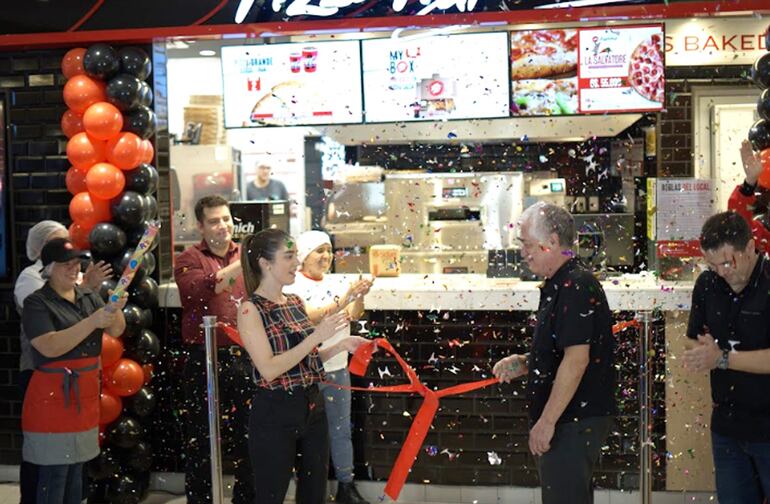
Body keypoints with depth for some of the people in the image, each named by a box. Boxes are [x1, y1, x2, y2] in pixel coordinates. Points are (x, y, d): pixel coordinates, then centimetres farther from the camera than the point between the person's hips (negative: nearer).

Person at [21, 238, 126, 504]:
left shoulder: (89, 297, 10)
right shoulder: (37, 303, -9)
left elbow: (116, 330, 1)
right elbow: (50, 347, -22)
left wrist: (116, 309, -20)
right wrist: (93, 321, -26)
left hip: (85, 395, 6)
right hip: (53, 396, -6)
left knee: (76, 469, 13)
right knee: (54, 473, -5)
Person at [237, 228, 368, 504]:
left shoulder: (296, 302, 9)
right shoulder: (251, 309, -12)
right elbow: (269, 369, -20)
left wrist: (341, 345, 3)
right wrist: (317, 336, -23)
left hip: (312, 407, 7)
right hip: (275, 413, -7)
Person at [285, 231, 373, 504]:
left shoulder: (337, 284, 9)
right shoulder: (293, 286, -8)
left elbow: (353, 316, -1)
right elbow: (308, 317, -21)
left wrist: (359, 297, -22)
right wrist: (343, 300, -31)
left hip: (337, 368, 5)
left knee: (341, 430, 9)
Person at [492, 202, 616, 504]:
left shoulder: (577, 286, -17)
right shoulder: (557, 286, 15)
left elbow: (577, 359, -24)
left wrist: (547, 421, -23)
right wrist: (523, 364, 7)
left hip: (573, 421, -10)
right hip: (570, 420, 10)